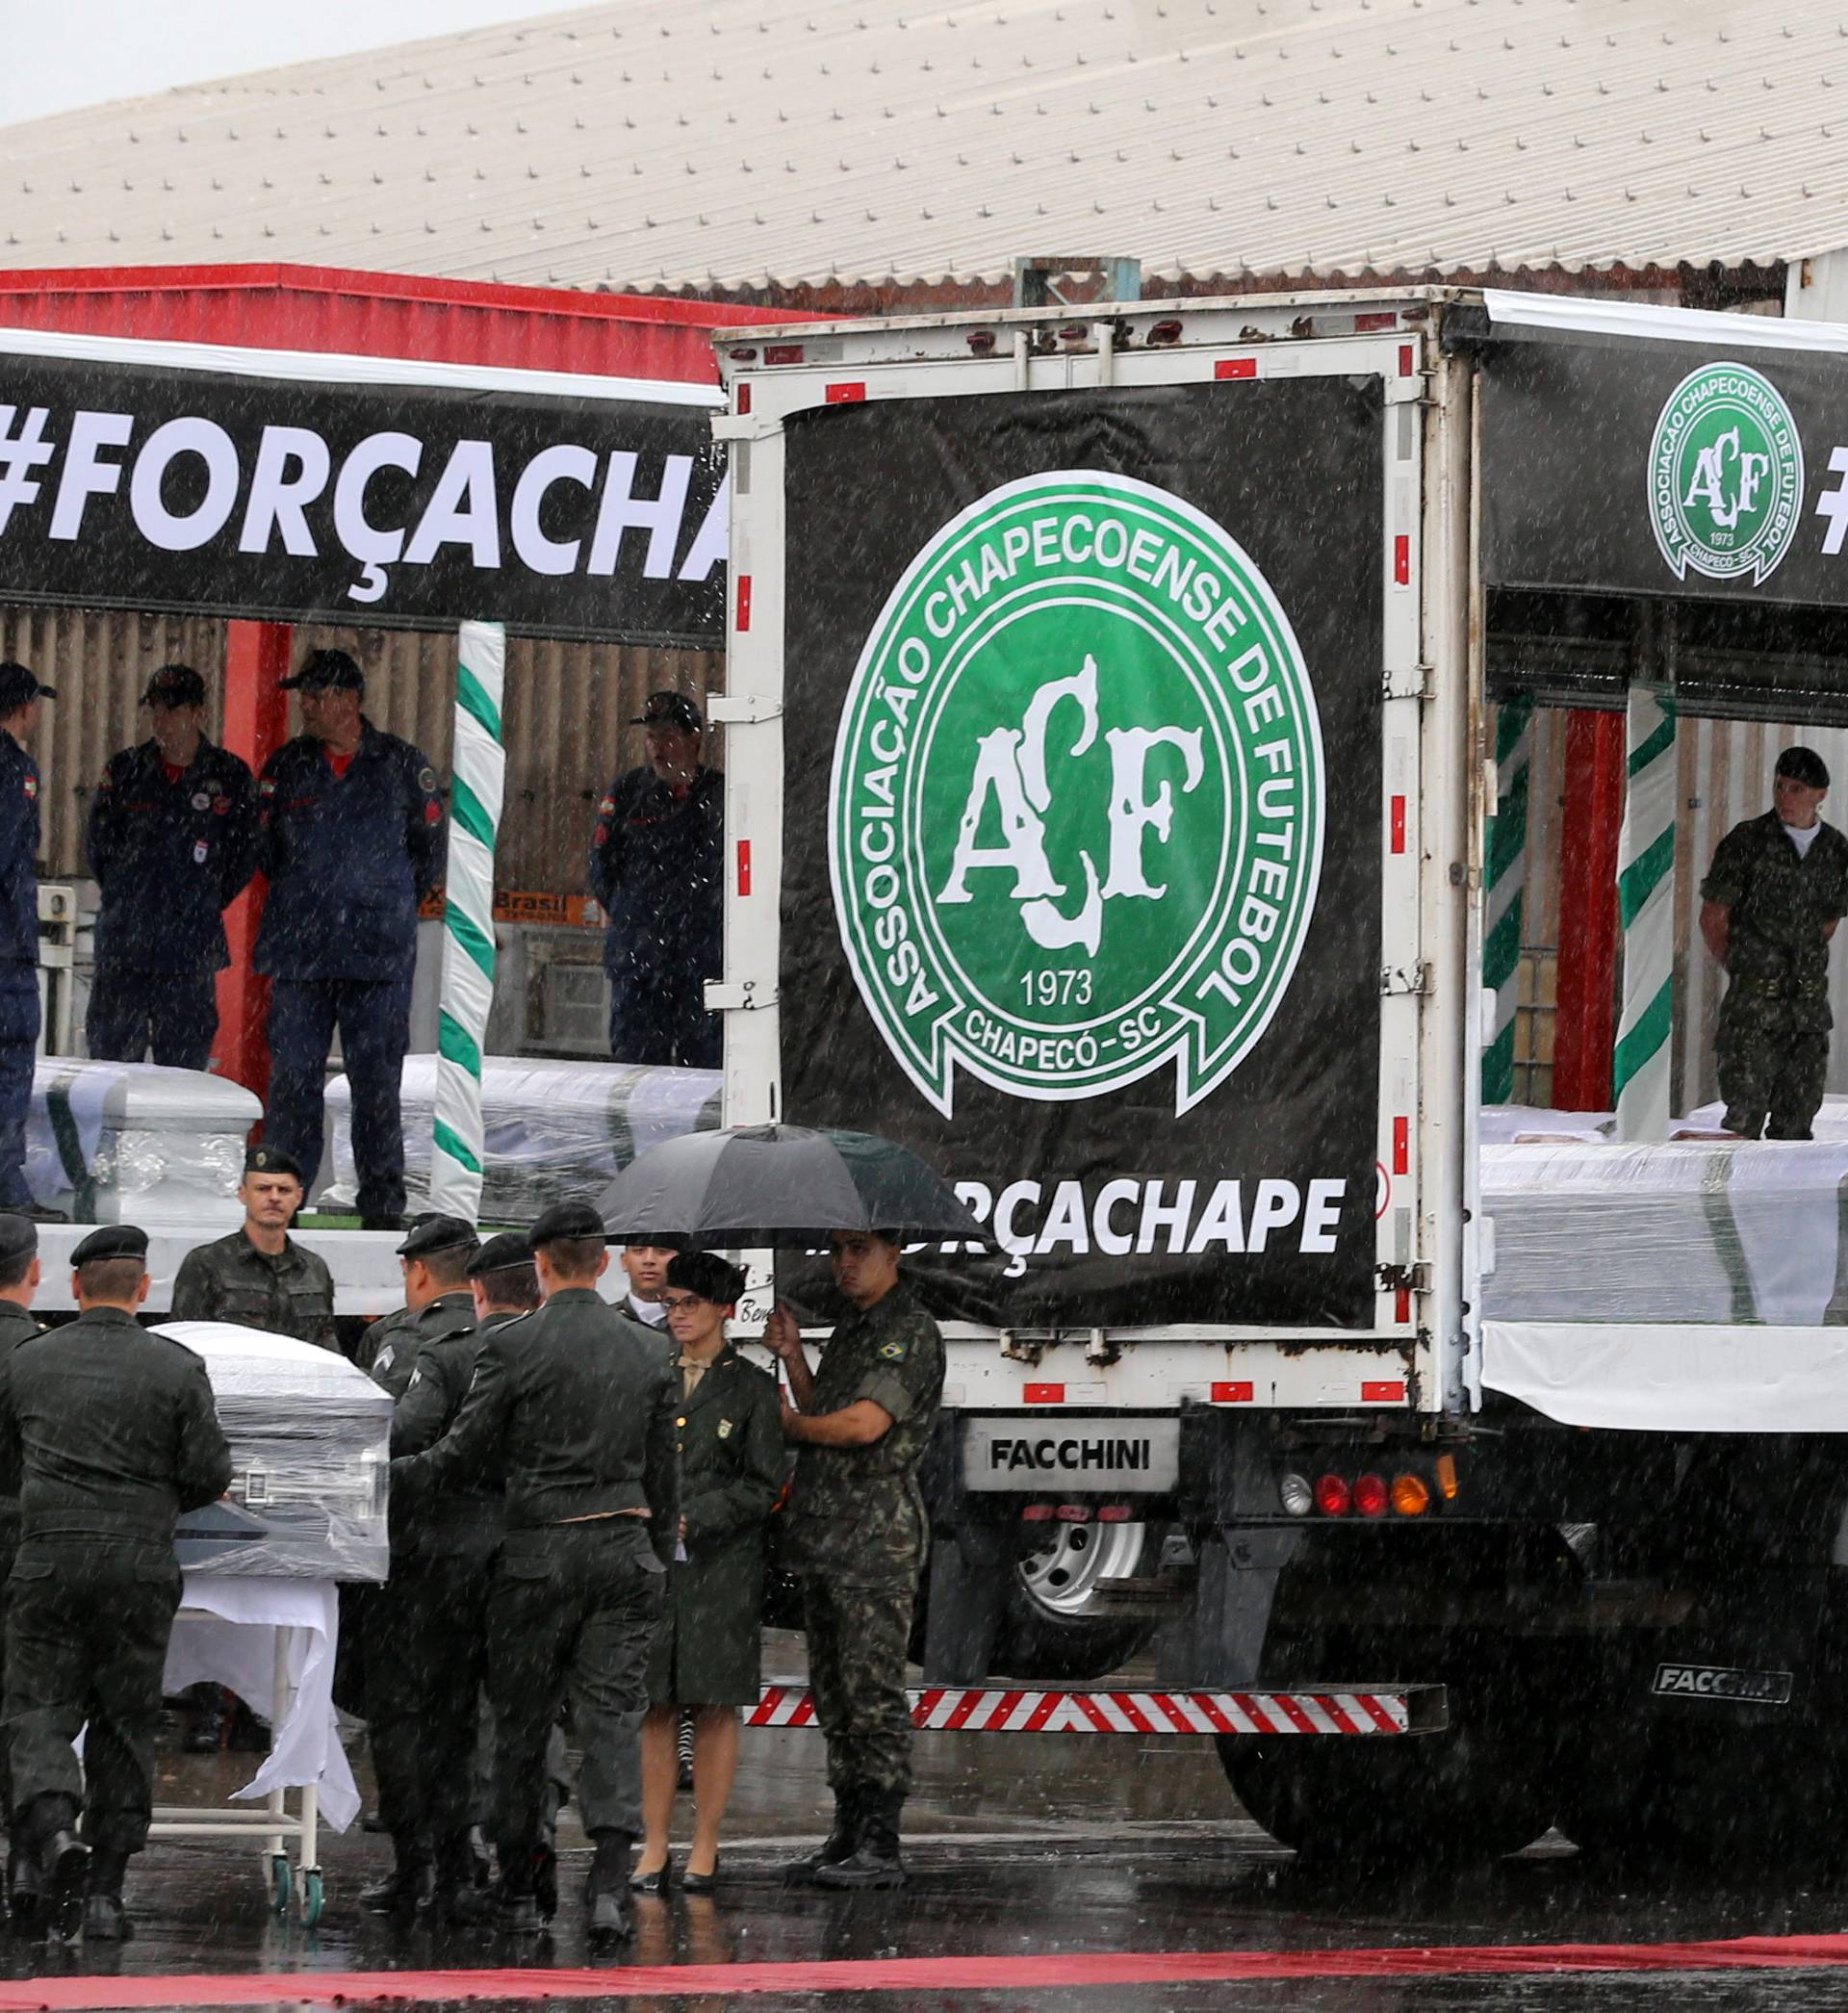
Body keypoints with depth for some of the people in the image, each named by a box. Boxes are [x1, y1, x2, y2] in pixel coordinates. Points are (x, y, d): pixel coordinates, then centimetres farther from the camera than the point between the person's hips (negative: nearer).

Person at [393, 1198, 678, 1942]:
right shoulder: (647, 1353, 7)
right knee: (613, 1716, 0)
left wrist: (386, 1475, 8)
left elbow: (463, 1456, -6)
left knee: (523, 1721, 8)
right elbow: (664, 1476, 13)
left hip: (539, 1552, -3)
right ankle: (610, 1884, -15)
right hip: (624, 1554, 3)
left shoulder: (512, 1346, -7)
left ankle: (519, 1888, 13)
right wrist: (659, 1559, 23)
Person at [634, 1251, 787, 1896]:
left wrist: (691, 1521, -12)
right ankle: (654, 1847, 5)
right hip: (649, 1564, 3)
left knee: (715, 1708, 0)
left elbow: (764, 1487, -3)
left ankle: (705, 1847, 5)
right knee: (656, 1706, 1)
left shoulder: (750, 1389, 1)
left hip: (721, 1569, -3)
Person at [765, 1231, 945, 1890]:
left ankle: (880, 1847, -11)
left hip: (876, 1533, -10)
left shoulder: (910, 1333, -9)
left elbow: (865, 1424, -18)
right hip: (822, 1533, 10)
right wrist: (792, 1358, 9)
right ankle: (847, 1836, 14)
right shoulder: (849, 1332, 21)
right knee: (834, 1694, 10)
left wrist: (792, 1423, -2)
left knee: (873, 1694, -10)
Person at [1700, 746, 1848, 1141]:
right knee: (1746, 1114, -10)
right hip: (1753, 1004, -4)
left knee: (1797, 1122, 5)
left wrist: (1805, 969, 12)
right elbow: (1712, 918, 2)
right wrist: (1742, 971, 3)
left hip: (1809, 1003, 4)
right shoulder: (1746, 842, -4)